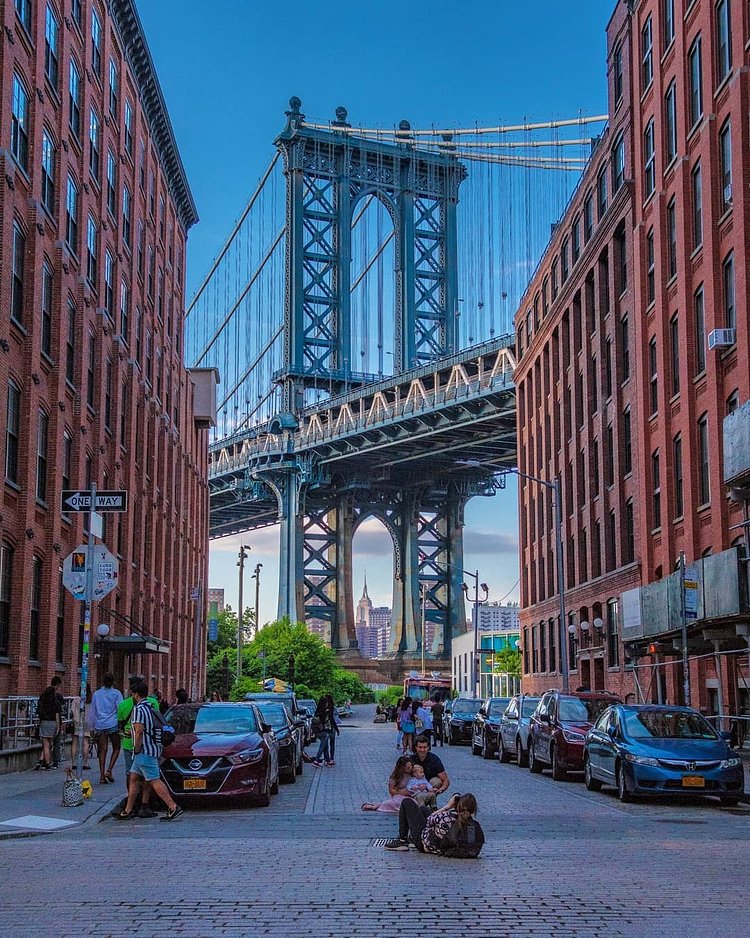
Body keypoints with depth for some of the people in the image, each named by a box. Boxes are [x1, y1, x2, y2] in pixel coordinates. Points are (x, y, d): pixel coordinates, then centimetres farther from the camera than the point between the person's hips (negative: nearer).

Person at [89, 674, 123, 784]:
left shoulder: (96, 694, 12)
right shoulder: (116, 693, 1)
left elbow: (92, 712, 14)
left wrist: (93, 727, 18)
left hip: (100, 725, 3)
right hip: (113, 724, -3)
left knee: (102, 750, 4)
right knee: (116, 748, 10)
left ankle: (102, 777, -1)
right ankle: (109, 770, -7)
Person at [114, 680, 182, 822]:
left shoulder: (138, 709, -14)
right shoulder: (150, 707, 15)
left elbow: (139, 731, -22)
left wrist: (136, 749, -15)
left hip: (145, 751, -10)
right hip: (152, 749, 10)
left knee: (154, 781, -9)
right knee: (133, 778, 14)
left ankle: (173, 807, -13)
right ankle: (128, 810, 16)